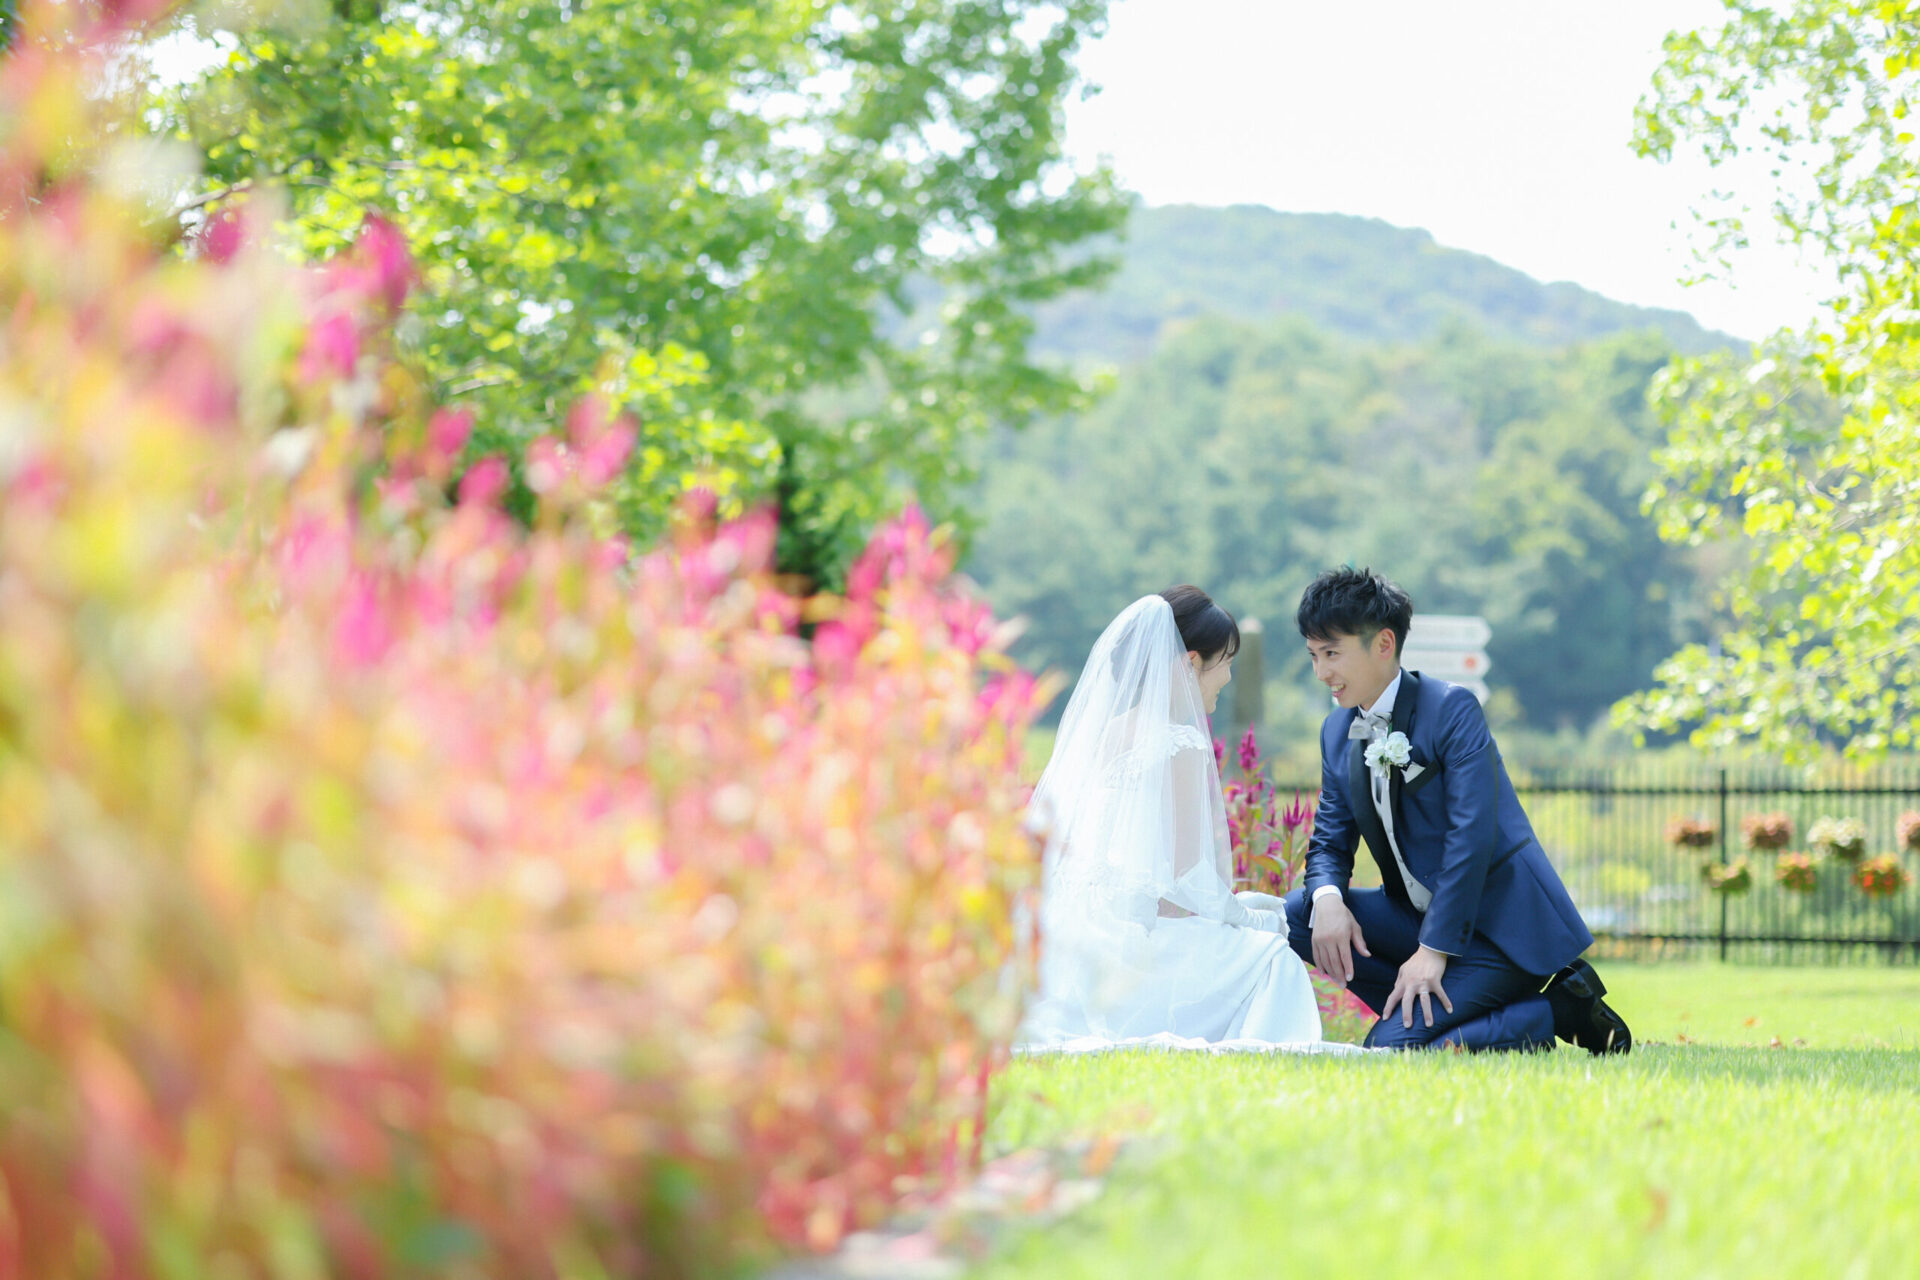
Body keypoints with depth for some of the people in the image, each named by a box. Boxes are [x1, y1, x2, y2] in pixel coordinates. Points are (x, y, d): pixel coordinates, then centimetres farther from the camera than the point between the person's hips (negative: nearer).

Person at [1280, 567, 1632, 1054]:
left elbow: (1472, 834, -21)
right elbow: (1330, 841, 9)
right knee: (1296, 913, -10)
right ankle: (1431, 1013, -7)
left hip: (1498, 921, -8)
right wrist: (1327, 898, -16)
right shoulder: (1337, 732, 9)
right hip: (1420, 915, 8)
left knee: (1391, 1048, -22)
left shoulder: (1451, 708, -14)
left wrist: (1435, 949, -25)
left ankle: (1559, 1010, -6)